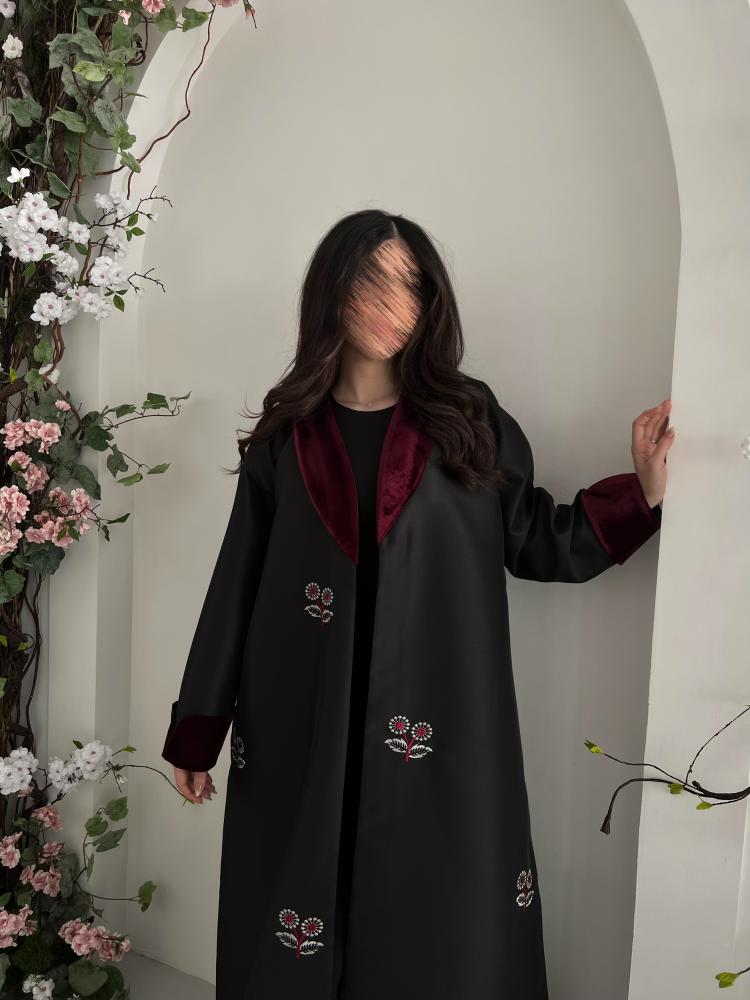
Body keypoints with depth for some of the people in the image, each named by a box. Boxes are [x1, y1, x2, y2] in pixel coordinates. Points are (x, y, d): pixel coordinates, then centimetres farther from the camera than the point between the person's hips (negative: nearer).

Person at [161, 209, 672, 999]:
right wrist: (198, 728, 6)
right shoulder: (286, 433, 4)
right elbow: (239, 579, 5)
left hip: (438, 734, 0)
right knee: (292, 936, 10)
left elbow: (536, 542, 4)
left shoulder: (469, 422, 3)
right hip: (301, 734, 1)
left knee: (440, 932, 7)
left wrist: (642, 489, -12)